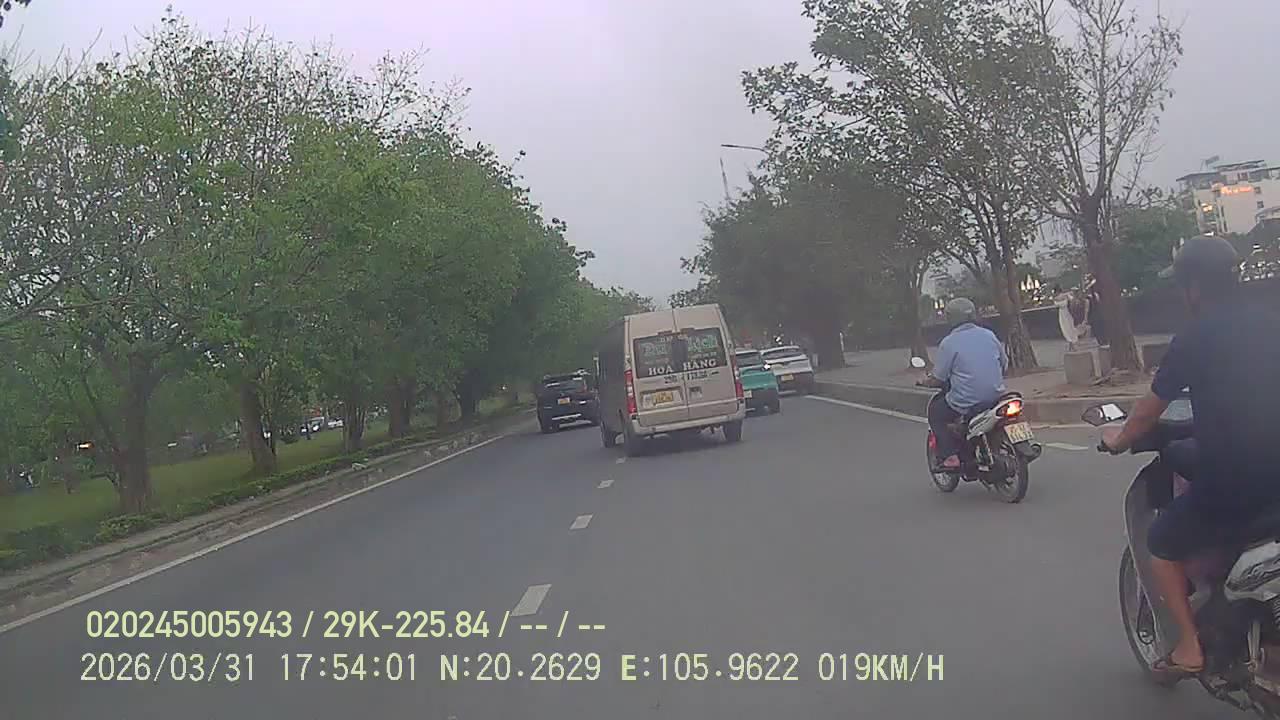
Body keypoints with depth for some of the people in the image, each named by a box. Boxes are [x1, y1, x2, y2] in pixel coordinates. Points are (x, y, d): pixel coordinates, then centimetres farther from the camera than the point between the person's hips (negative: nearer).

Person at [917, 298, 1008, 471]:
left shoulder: (948, 343, -9)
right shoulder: (989, 335, 7)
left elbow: (938, 380, -6)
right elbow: (1004, 363, 16)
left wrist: (925, 382, 15)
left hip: (966, 402, -6)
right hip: (996, 396, 6)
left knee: (935, 411, 17)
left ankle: (950, 456, 5)